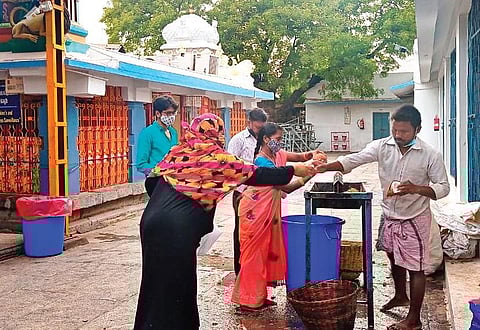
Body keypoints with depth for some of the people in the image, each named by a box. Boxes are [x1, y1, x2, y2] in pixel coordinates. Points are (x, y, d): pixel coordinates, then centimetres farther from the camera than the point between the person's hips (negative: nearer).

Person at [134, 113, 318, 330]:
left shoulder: (178, 152, 15)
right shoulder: (216, 158, 0)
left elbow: (151, 182, 15)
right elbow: (255, 175, 2)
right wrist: (293, 171, 11)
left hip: (152, 221, 6)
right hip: (178, 229, -6)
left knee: (157, 281, 17)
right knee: (174, 284, 5)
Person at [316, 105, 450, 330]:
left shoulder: (430, 155, -15)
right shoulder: (382, 146, -8)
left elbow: (443, 187, -11)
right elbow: (354, 160, -16)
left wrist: (416, 188, -29)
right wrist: (323, 167, -31)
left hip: (414, 219, -5)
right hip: (389, 215, 5)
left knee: (415, 268, 3)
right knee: (395, 259, 24)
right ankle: (400, 296, 49)